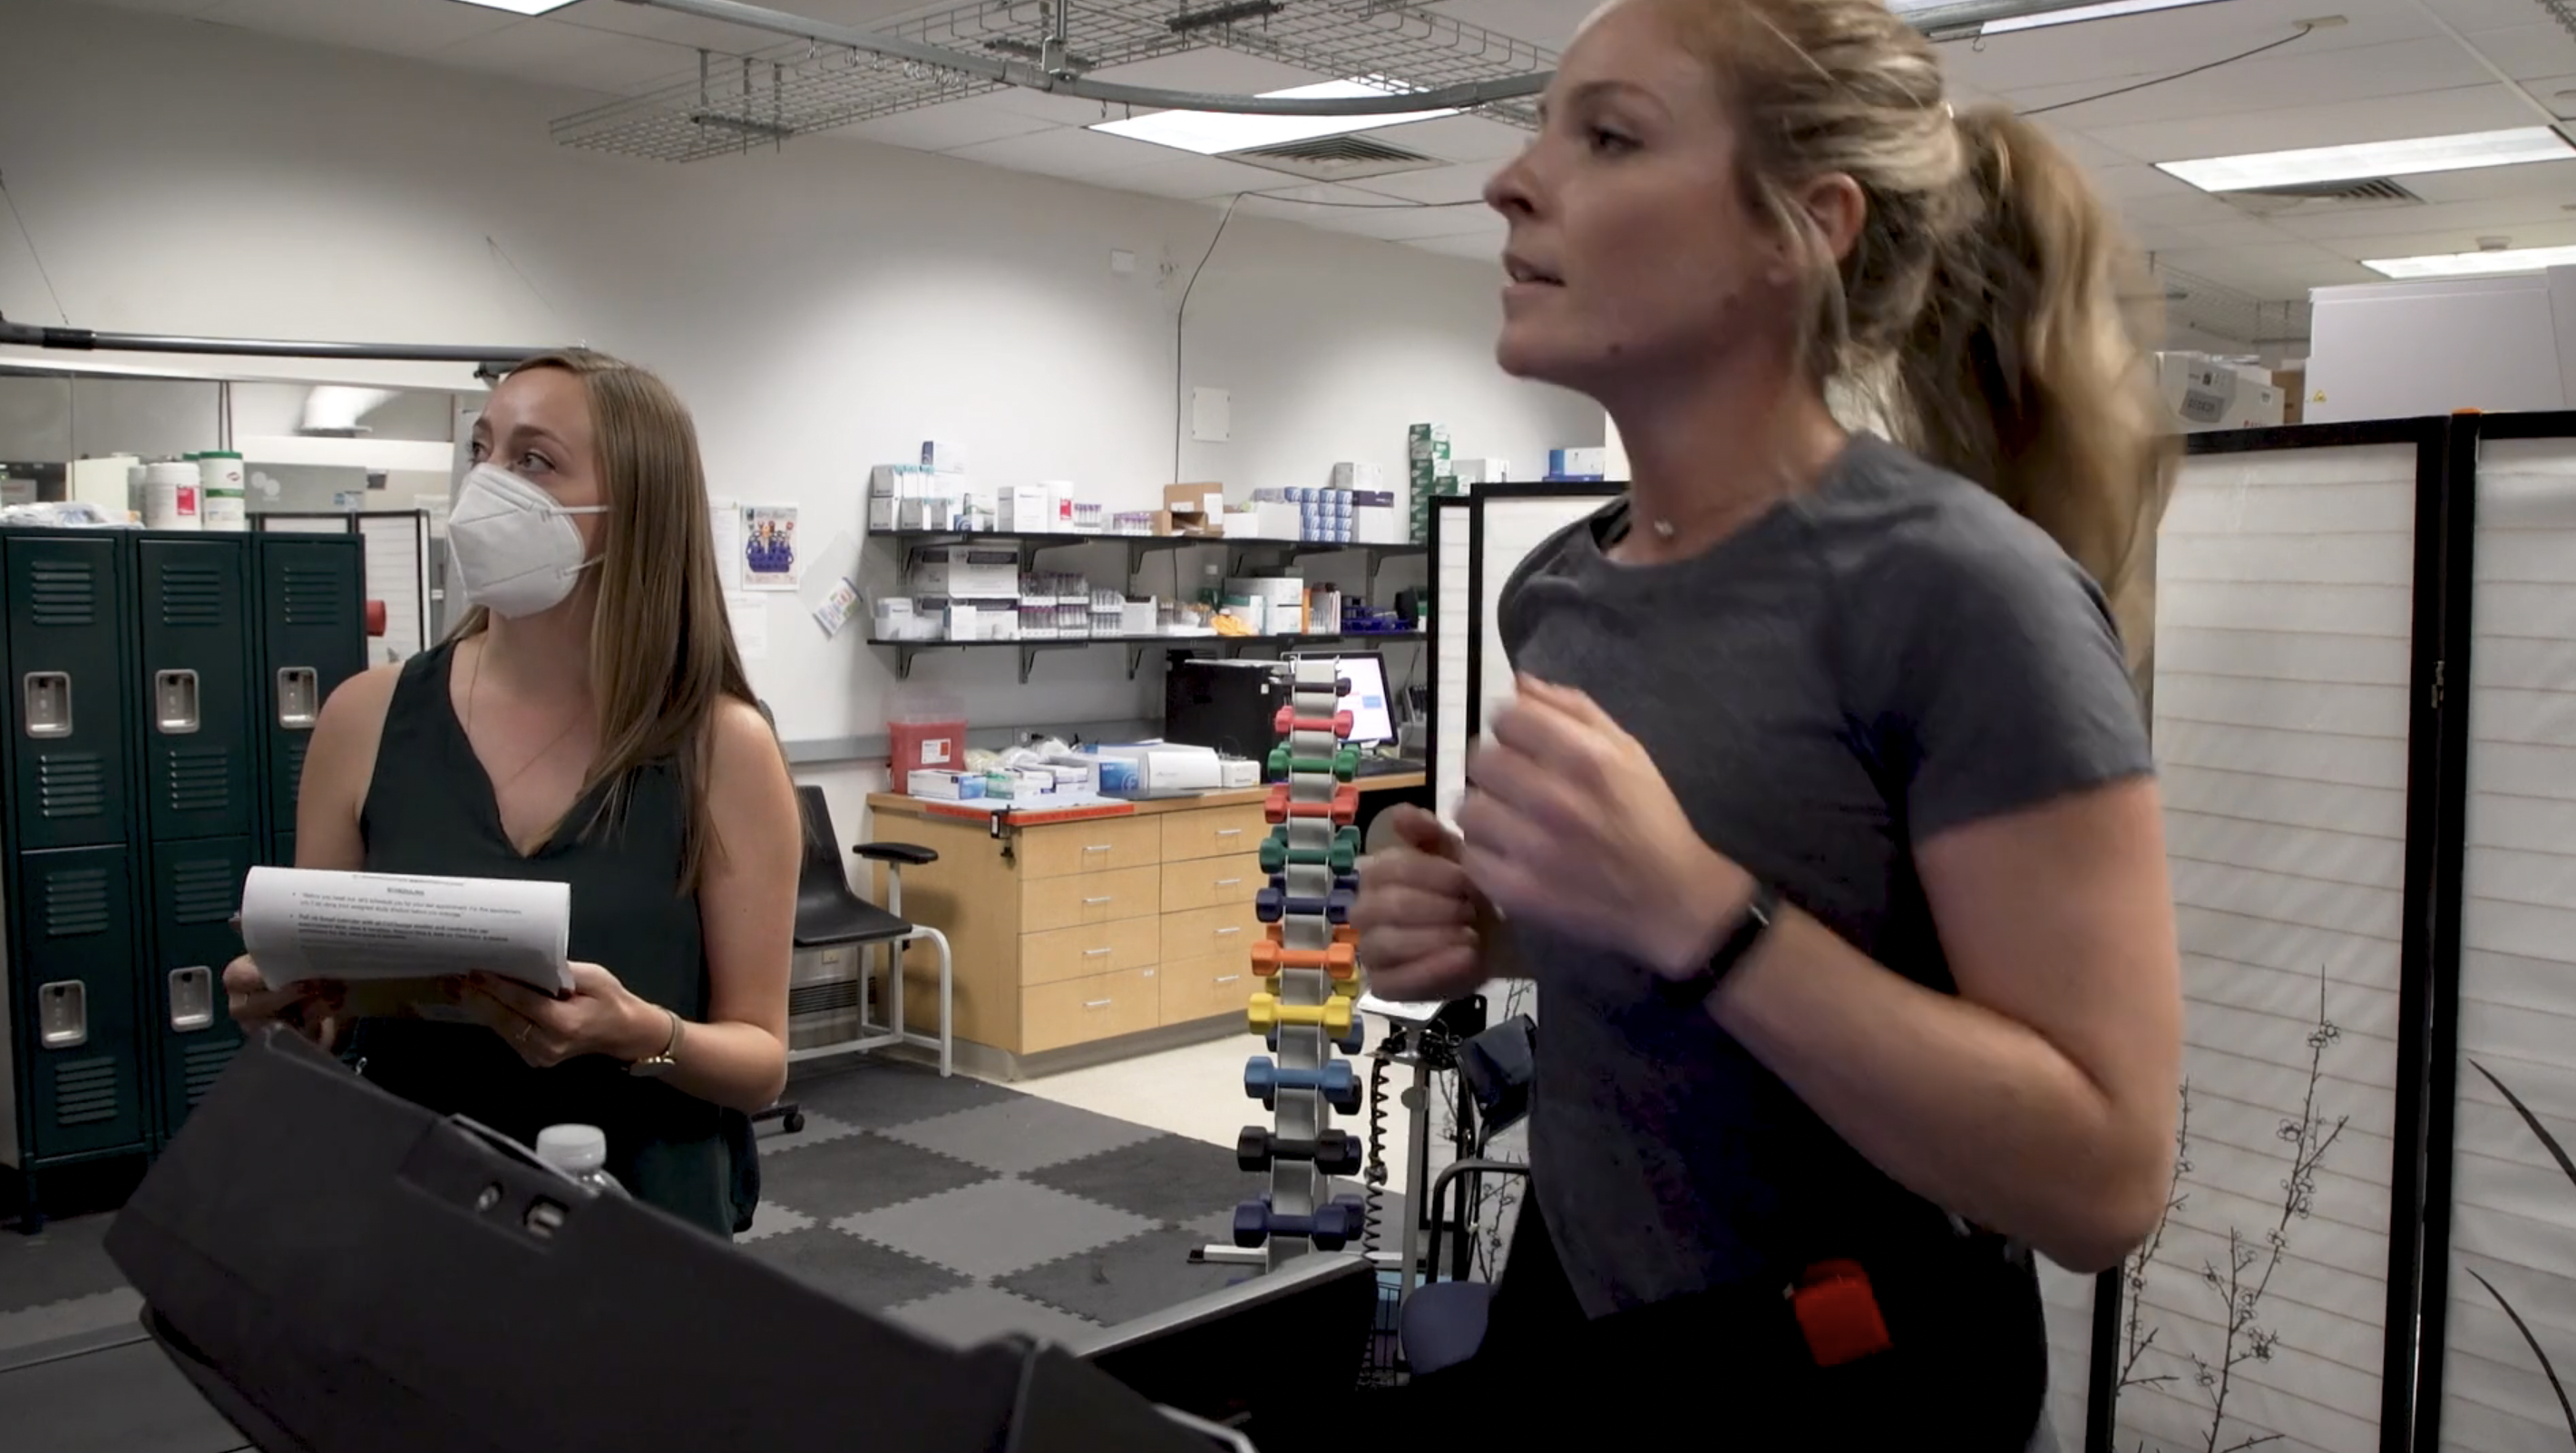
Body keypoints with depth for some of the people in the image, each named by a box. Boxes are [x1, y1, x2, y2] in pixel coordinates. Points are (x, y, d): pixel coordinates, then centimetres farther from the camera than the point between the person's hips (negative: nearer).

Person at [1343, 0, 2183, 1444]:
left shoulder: (1961, 590, -21)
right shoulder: (1559, 586, 0)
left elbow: (2103, 1177, -22)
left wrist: (1690, 909, -30)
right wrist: (1495, 932, -6)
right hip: (1570, 1320, 7)